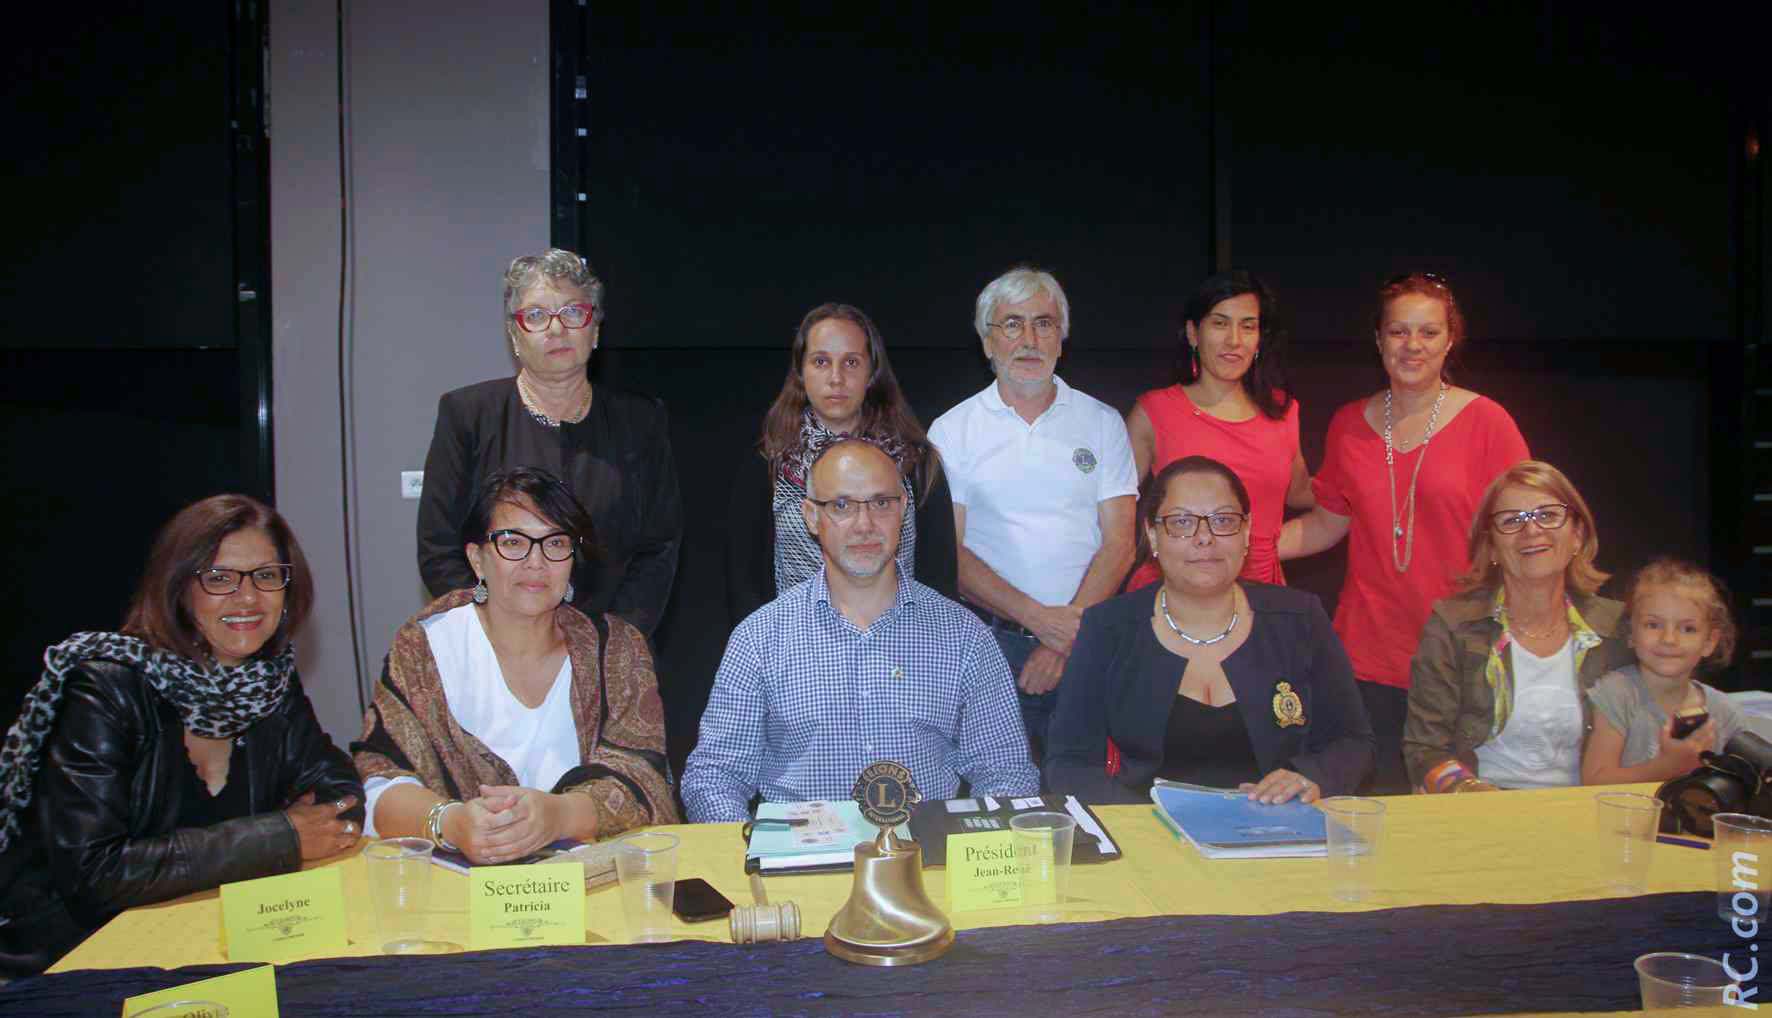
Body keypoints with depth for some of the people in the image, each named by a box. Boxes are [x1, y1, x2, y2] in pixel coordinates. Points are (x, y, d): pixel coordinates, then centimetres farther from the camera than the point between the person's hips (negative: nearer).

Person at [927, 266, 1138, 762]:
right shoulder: (952, 431, 4)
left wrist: (1065, 641, -11)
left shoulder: (1102, 422, 6)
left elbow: (1119, 545, 0)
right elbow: (949, 550, -3)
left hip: (1086, 645, 1)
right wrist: (1038, 618, -14)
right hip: (989, 644, -1)